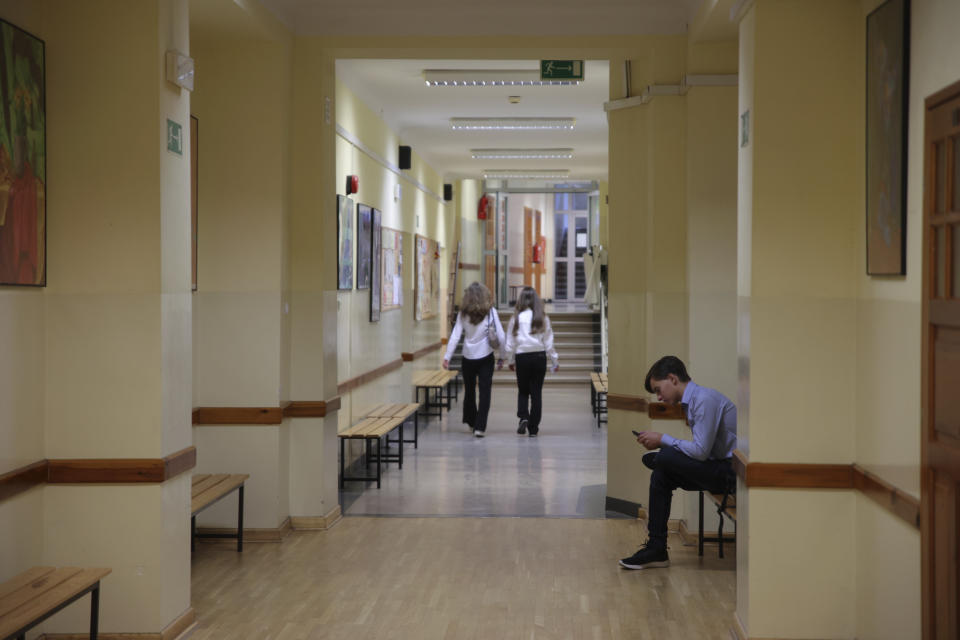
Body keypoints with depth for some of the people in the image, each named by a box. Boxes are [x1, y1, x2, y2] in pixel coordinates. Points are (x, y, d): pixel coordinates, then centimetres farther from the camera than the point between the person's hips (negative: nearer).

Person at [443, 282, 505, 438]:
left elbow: (455, 336, -7)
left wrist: (447, 356, -4)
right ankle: (480, 427, -5)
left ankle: (470, 420, 34)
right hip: (486, 357, -2)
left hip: (468, 358, 2)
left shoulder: (463, 314, -4)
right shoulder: (490, 312, -6)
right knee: (485, 391, 2)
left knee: (469, 390, 18)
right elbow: (500, 336, -6)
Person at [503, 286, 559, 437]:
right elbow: (549, 343, 0)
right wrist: (555, 361, 10)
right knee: (536, 392, 7)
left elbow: (509, 343, 0)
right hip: (539, 357, 0)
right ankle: (533, 428, 7)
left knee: (523, 391, 15)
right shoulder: (543, 318, -3)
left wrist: (511, 360, 13)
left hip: (521, 358, 0)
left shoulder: (516, 318, -4)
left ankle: (523, 417, -11)